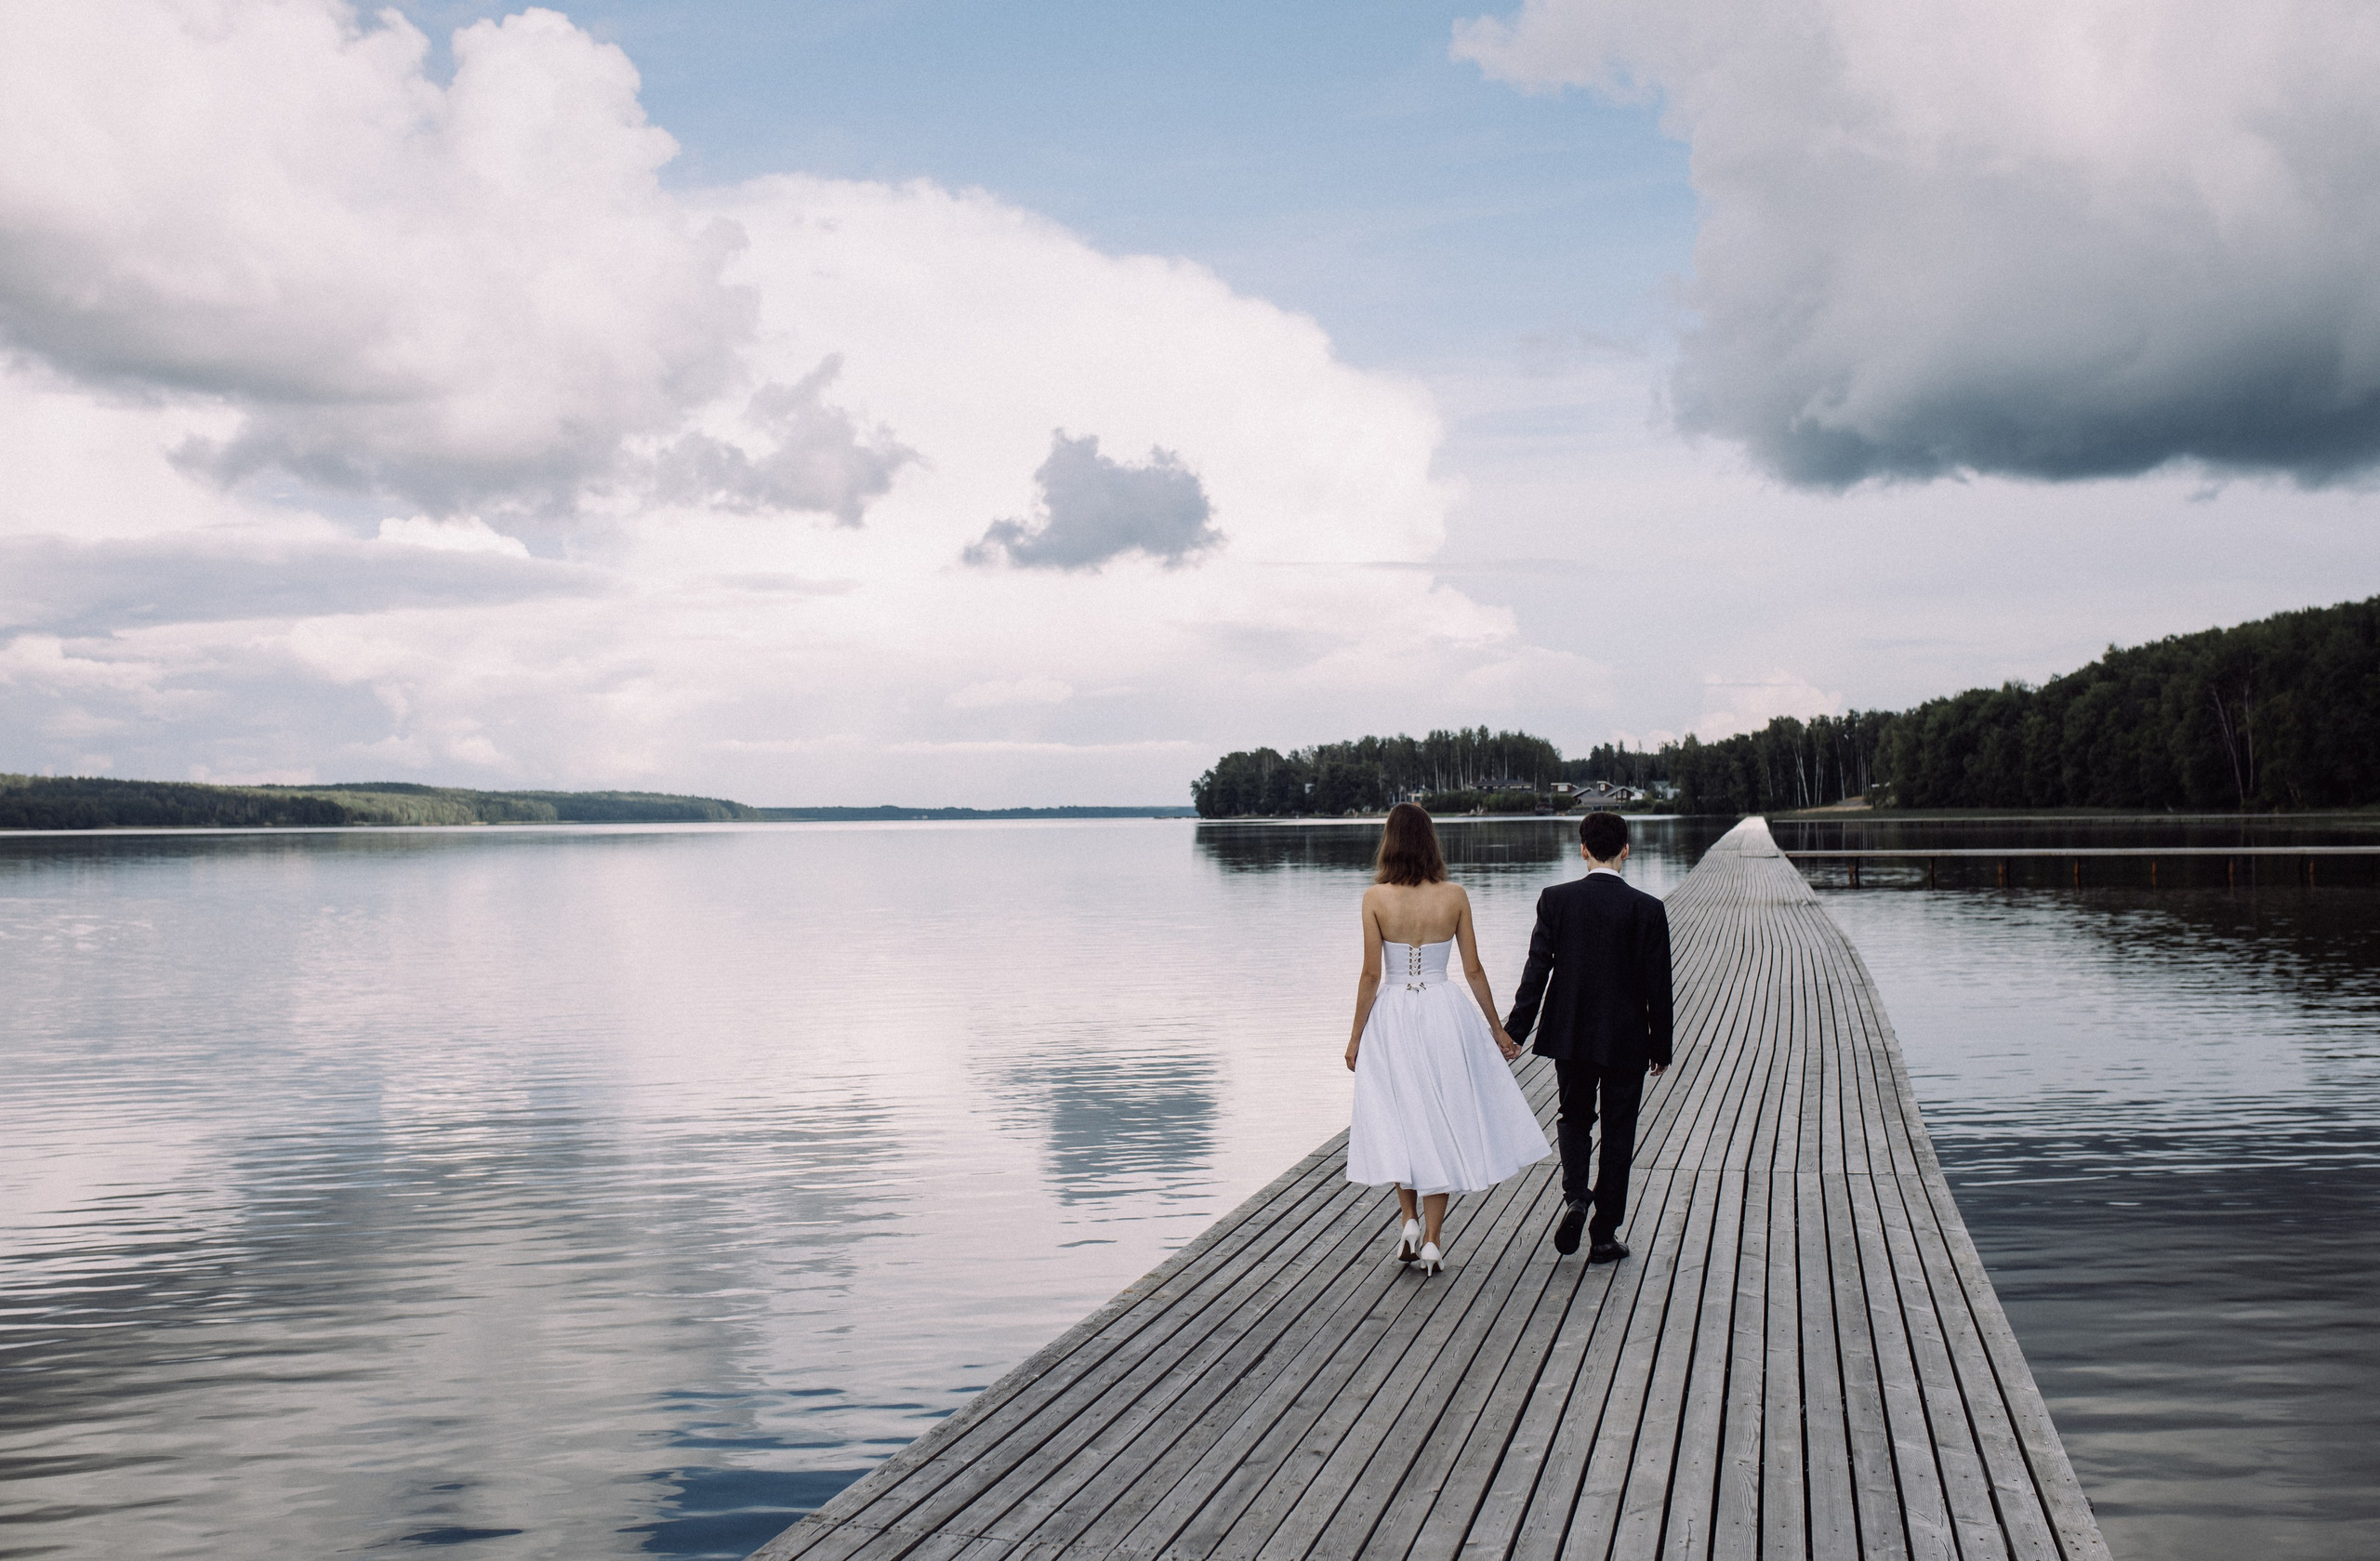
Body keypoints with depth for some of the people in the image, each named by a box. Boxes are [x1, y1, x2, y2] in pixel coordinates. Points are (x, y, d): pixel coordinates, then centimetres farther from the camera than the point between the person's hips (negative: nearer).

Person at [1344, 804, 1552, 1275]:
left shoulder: (1376, 898, -9)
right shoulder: (1455, 896, -5)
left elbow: (1371, 975, -7)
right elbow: (1473, 970, 0)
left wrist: (1356, 1037, 3)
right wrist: (1496, 1028, 12)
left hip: (1392, 1014, -1)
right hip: (1444, 1013, 1)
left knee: (1400, 1121, 16)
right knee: (1441, 1122, 9)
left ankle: (1410, 1222, 7)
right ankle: (1432, 1240, 10)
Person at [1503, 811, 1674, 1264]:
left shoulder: (1556, 900, -7)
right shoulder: (1647, 909, -9)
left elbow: (1536, 971, -7)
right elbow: (1658, 985, -6)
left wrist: (1514, 1032, -1)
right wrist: (1661, 1046, 5)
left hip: (1570, 1036, 1)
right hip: (1626, 1040, -1)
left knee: (1574, 1117, 21)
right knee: (1618, 1131, 10)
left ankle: (1575, 1196, -3)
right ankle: (1605, 1236, 13)